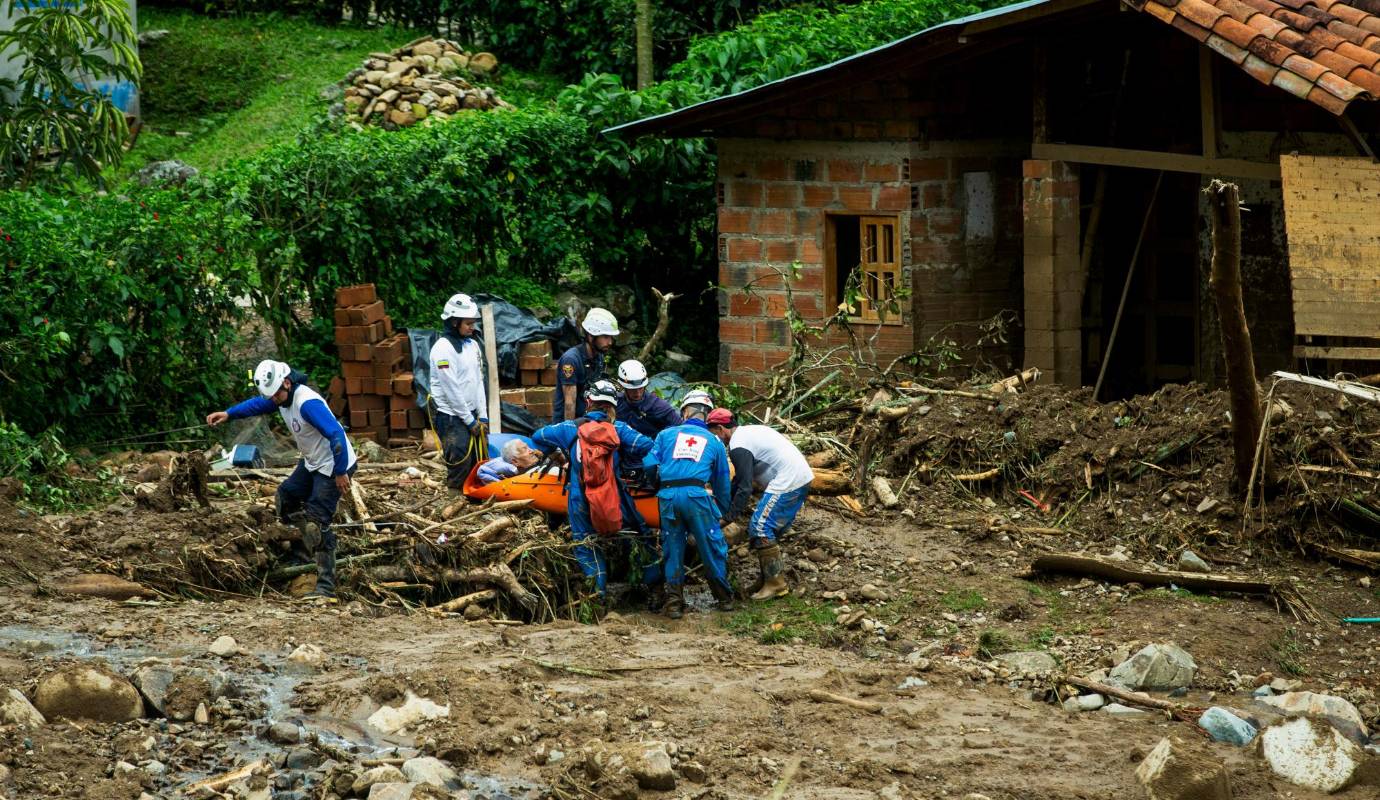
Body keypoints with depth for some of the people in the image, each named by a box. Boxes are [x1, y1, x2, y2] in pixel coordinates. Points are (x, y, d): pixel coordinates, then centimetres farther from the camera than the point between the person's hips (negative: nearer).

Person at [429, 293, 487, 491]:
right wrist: (469, 420, -12)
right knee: (460, 466, -9)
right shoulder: (443, 348, -15)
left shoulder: (472, 345, 11)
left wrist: (482, 416, 4)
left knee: (480, 464, 7)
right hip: (451, 417, -8)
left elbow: (479, 382, 12)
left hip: (471, 413, 8)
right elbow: (451, 389, -16)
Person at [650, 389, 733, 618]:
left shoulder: (666, 434, 19)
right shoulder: (714, 443, 20)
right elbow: (722, 482, 25)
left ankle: (674, 601, 9)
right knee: (712, 546, 11)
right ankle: (724, 597, 18)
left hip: (667, 496, 1)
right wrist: (723, 512, 37)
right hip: (697, 495, -1)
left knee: (672, 549, 12)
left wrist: (655, 488, 26)